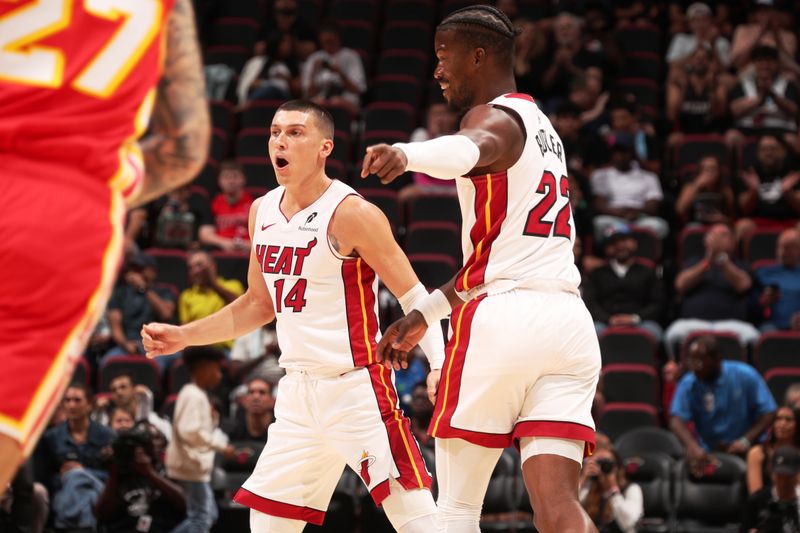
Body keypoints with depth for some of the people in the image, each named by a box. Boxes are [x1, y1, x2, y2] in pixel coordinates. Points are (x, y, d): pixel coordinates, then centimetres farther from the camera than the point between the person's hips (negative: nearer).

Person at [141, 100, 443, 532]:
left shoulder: (351, 213, -13)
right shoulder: (262, 212, 9)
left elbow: (414, 297, -13)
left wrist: (439, 363, -27)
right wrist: (184, 336, 15)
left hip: (356, 387, -7)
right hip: (298, 393, 7)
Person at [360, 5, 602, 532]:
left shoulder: (495, 116, -3)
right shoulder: (540, 125, 26)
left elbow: (471, 149, -31)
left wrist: (405, 153, -51)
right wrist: (426, 313, 36)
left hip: (503, 317, -8)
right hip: (568, 320, 8)